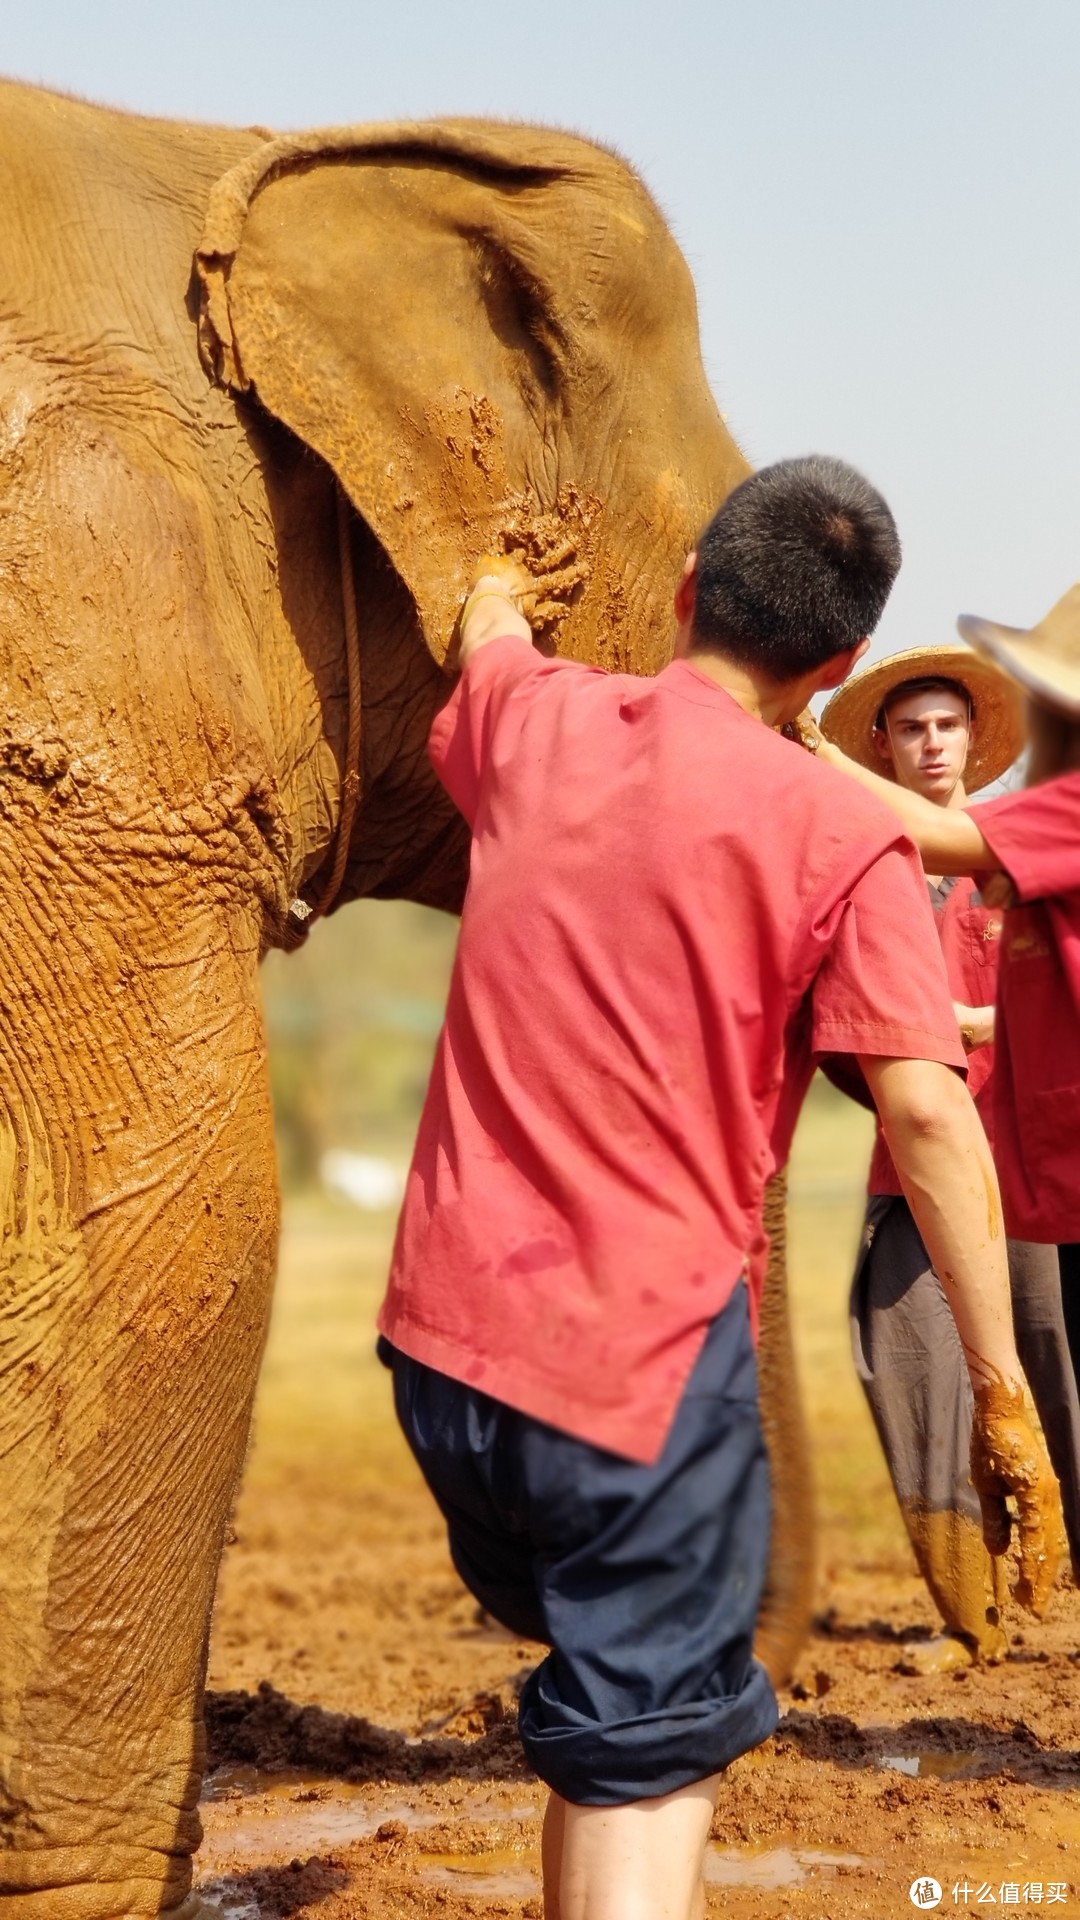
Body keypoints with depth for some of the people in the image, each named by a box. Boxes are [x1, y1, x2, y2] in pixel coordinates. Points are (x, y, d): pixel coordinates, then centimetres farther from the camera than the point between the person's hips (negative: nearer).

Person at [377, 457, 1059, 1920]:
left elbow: (490, 633, 30)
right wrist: (1001, 1390, -10)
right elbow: (927, 1114, -15)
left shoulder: (534, 720, 5)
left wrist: (501, 597, 53)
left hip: (446, 1333, 5)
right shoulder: (839, 839, -10)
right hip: (647, 1356, -5)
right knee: (646, 1770, 0)